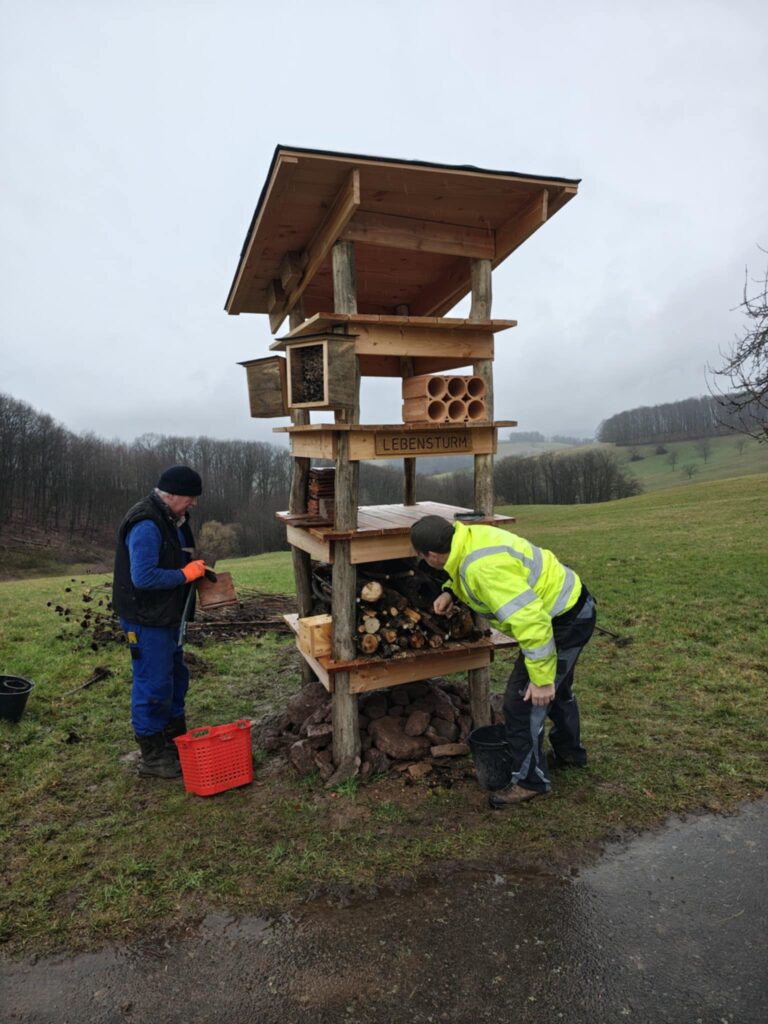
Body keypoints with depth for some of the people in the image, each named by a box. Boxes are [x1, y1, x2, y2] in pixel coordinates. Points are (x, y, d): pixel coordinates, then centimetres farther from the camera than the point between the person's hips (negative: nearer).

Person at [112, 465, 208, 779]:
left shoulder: (172, 519, 9)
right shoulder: (146, 525, -24)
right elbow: (143, 577, -30)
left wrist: (195, 568, 3)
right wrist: (186, 574, -22)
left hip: (167, 617, 11)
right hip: (146, 620, -11)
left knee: (176, 678, 20)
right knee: (153, 687, 1)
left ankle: (175, 742, 36)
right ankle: (151, 756, 16)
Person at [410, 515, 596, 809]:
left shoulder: (484, 567, -35)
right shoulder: (470, 538, -5)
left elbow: (530, 620, -36)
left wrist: (542, 678, -29)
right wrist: (450, 591, 2)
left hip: (566, 620, -10)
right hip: (571, 605, 10)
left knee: (523, 699, -3)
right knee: (557, 690, 28)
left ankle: (530, 780, 13)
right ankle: (570, 752, 48)